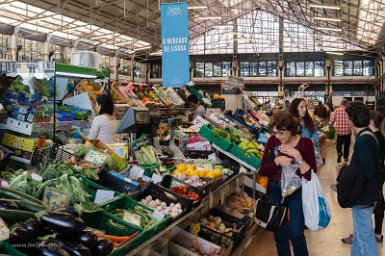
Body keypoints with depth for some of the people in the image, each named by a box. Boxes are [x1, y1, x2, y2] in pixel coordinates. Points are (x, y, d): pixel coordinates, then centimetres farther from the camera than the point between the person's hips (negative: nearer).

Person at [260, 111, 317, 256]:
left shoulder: (305, 143, -12)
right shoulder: (272, 141, -4)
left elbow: (311, 175, -16)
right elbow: (263, 170, -4)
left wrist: (298, 156, -26)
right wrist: (277, 161, -21)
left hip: (298, 191, -3)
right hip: (275, 190, 3)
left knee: (295, 233, -4)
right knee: (279, 233, 12)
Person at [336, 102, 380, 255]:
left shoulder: (363, 140, -23)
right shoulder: (367, 136, 7)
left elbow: (368, 172, -26)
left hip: (363, 195, -10)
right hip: (363, 192, 10)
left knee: (364, 236, 2)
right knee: (359, 232, 22)